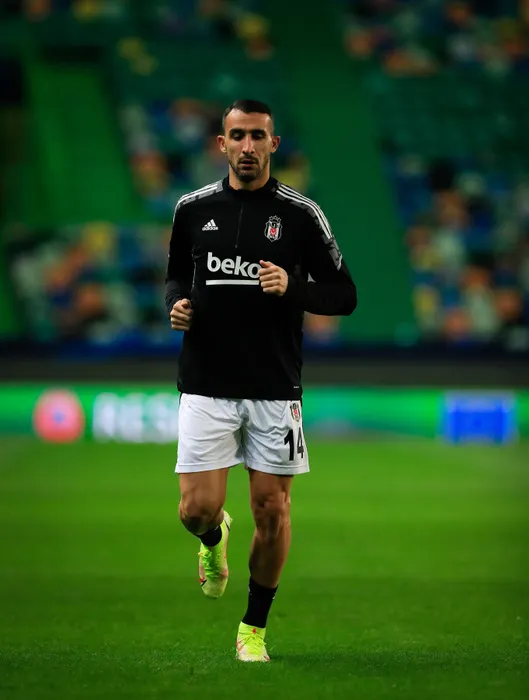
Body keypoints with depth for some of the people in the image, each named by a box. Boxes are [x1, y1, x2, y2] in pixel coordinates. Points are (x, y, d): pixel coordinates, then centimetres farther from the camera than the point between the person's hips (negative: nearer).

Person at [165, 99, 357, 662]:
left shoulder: (300, 213, -1)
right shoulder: (193, 208, 5)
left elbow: (344, 295, 2)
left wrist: (292, 287, -16)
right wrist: (176, 305, -2)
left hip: (275, 388, -1)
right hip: (206, 384, 1)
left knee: (272, 511, 2)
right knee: (197, 510, -7)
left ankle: (254, 629, 20)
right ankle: (215, 540, 32)